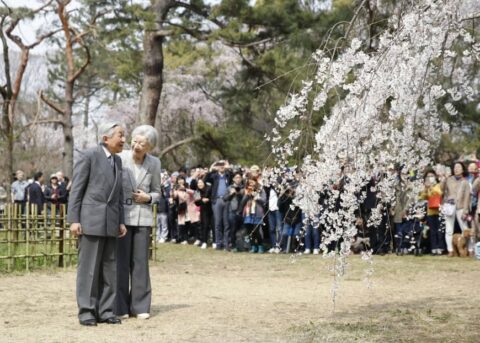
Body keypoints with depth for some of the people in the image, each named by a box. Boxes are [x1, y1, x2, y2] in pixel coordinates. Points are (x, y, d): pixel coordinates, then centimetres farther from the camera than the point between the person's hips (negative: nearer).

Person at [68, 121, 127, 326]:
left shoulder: (117, 160, 15)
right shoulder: (88, 156, -6)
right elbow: (76, 190, -8)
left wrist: (121, 221, 11)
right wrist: (73, 220, -13)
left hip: (110, 221, 7)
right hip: (90, 219, -7)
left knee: (109, 267, 6)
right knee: (88, 267, -3)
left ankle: (105, 310, 11)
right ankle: (86, 311, 3)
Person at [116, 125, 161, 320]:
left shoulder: (154, 163, 1)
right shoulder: (120, 158, -6)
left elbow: (157, 192, 12)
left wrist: (148, 198, -9)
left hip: (143, 216, 2)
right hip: (121, 215, -2)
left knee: (140, 262, 4)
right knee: (121, 262, 1)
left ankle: (140, 306, 12)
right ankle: (120, 307, 9)